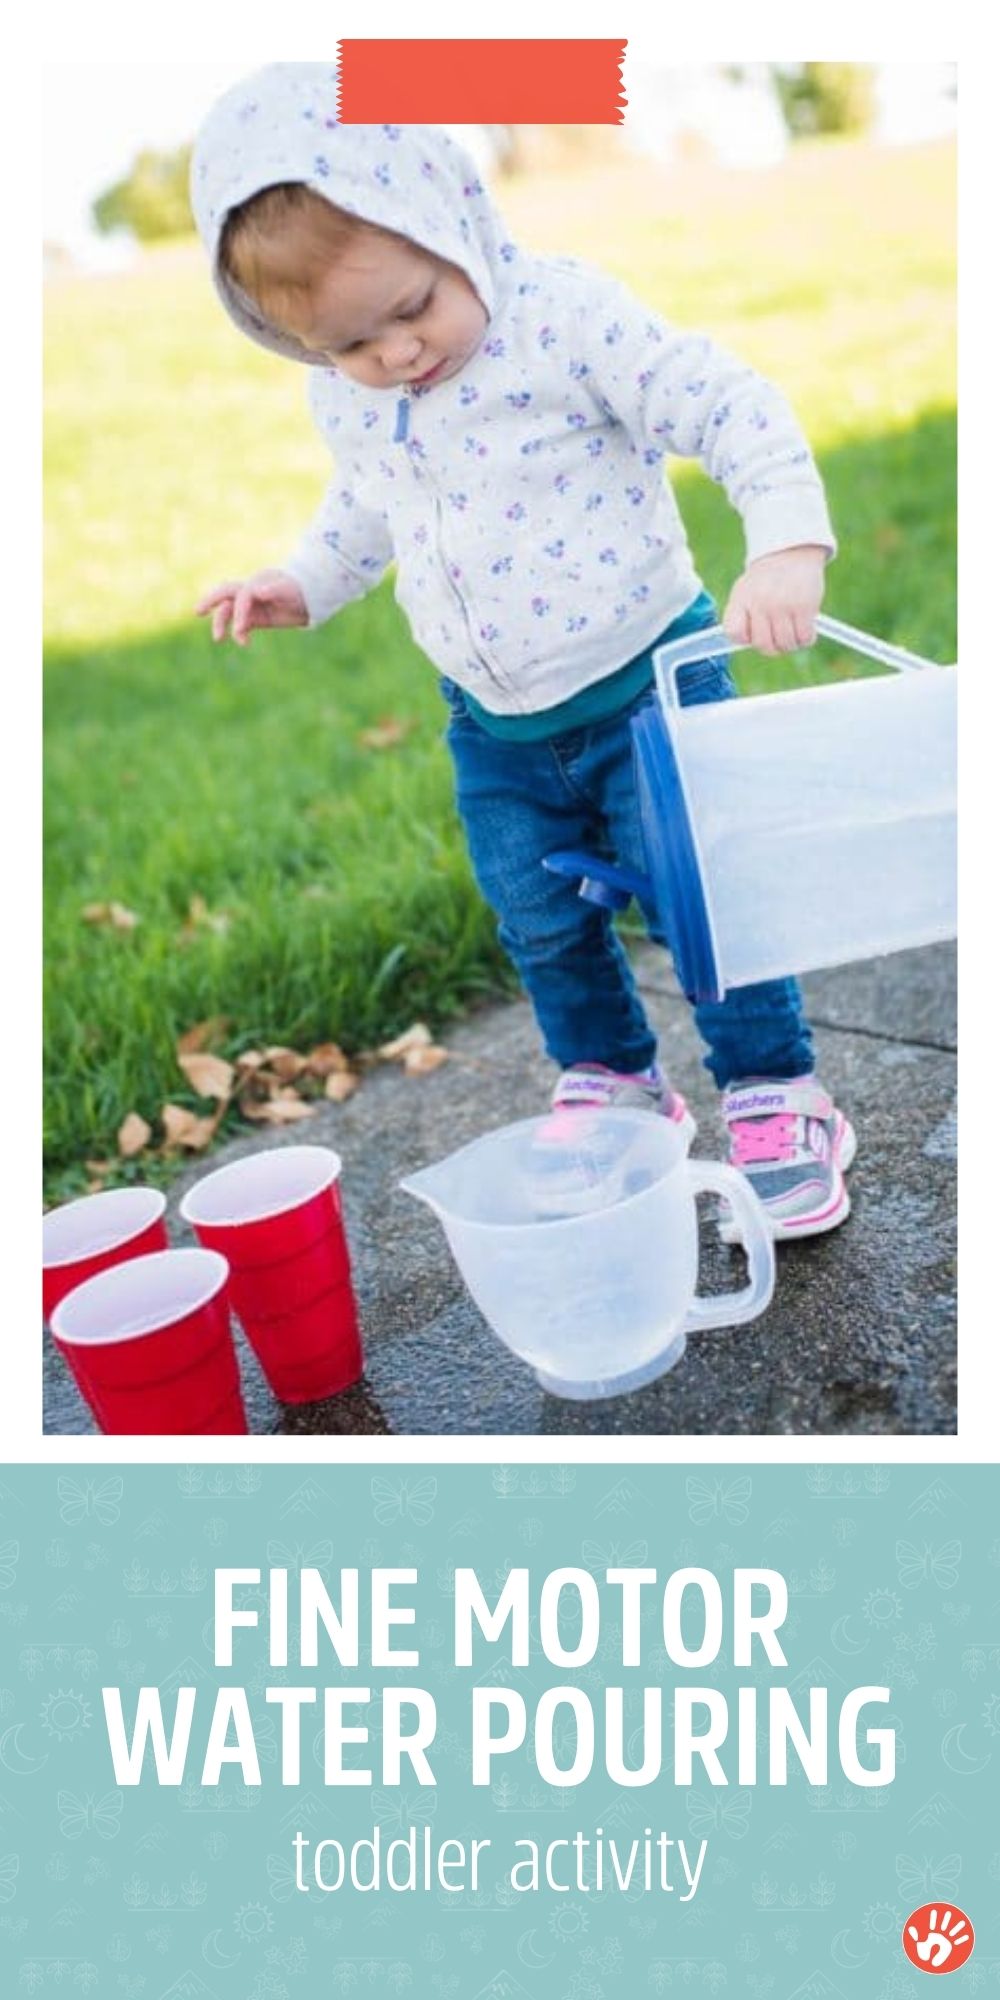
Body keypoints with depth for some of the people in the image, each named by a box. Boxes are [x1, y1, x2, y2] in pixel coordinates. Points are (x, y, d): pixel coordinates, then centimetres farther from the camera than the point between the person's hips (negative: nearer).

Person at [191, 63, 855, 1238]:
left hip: (647, 683, -5)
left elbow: (733, 410, -21)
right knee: (541, 924, 14)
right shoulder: (344, 399, -1)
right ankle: (610, 1082, 36)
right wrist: (300, 585, 6)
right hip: (495, 730, 6)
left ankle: (776, 1102, 17)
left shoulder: (566, 319, -18)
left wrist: (786, 542, -34)